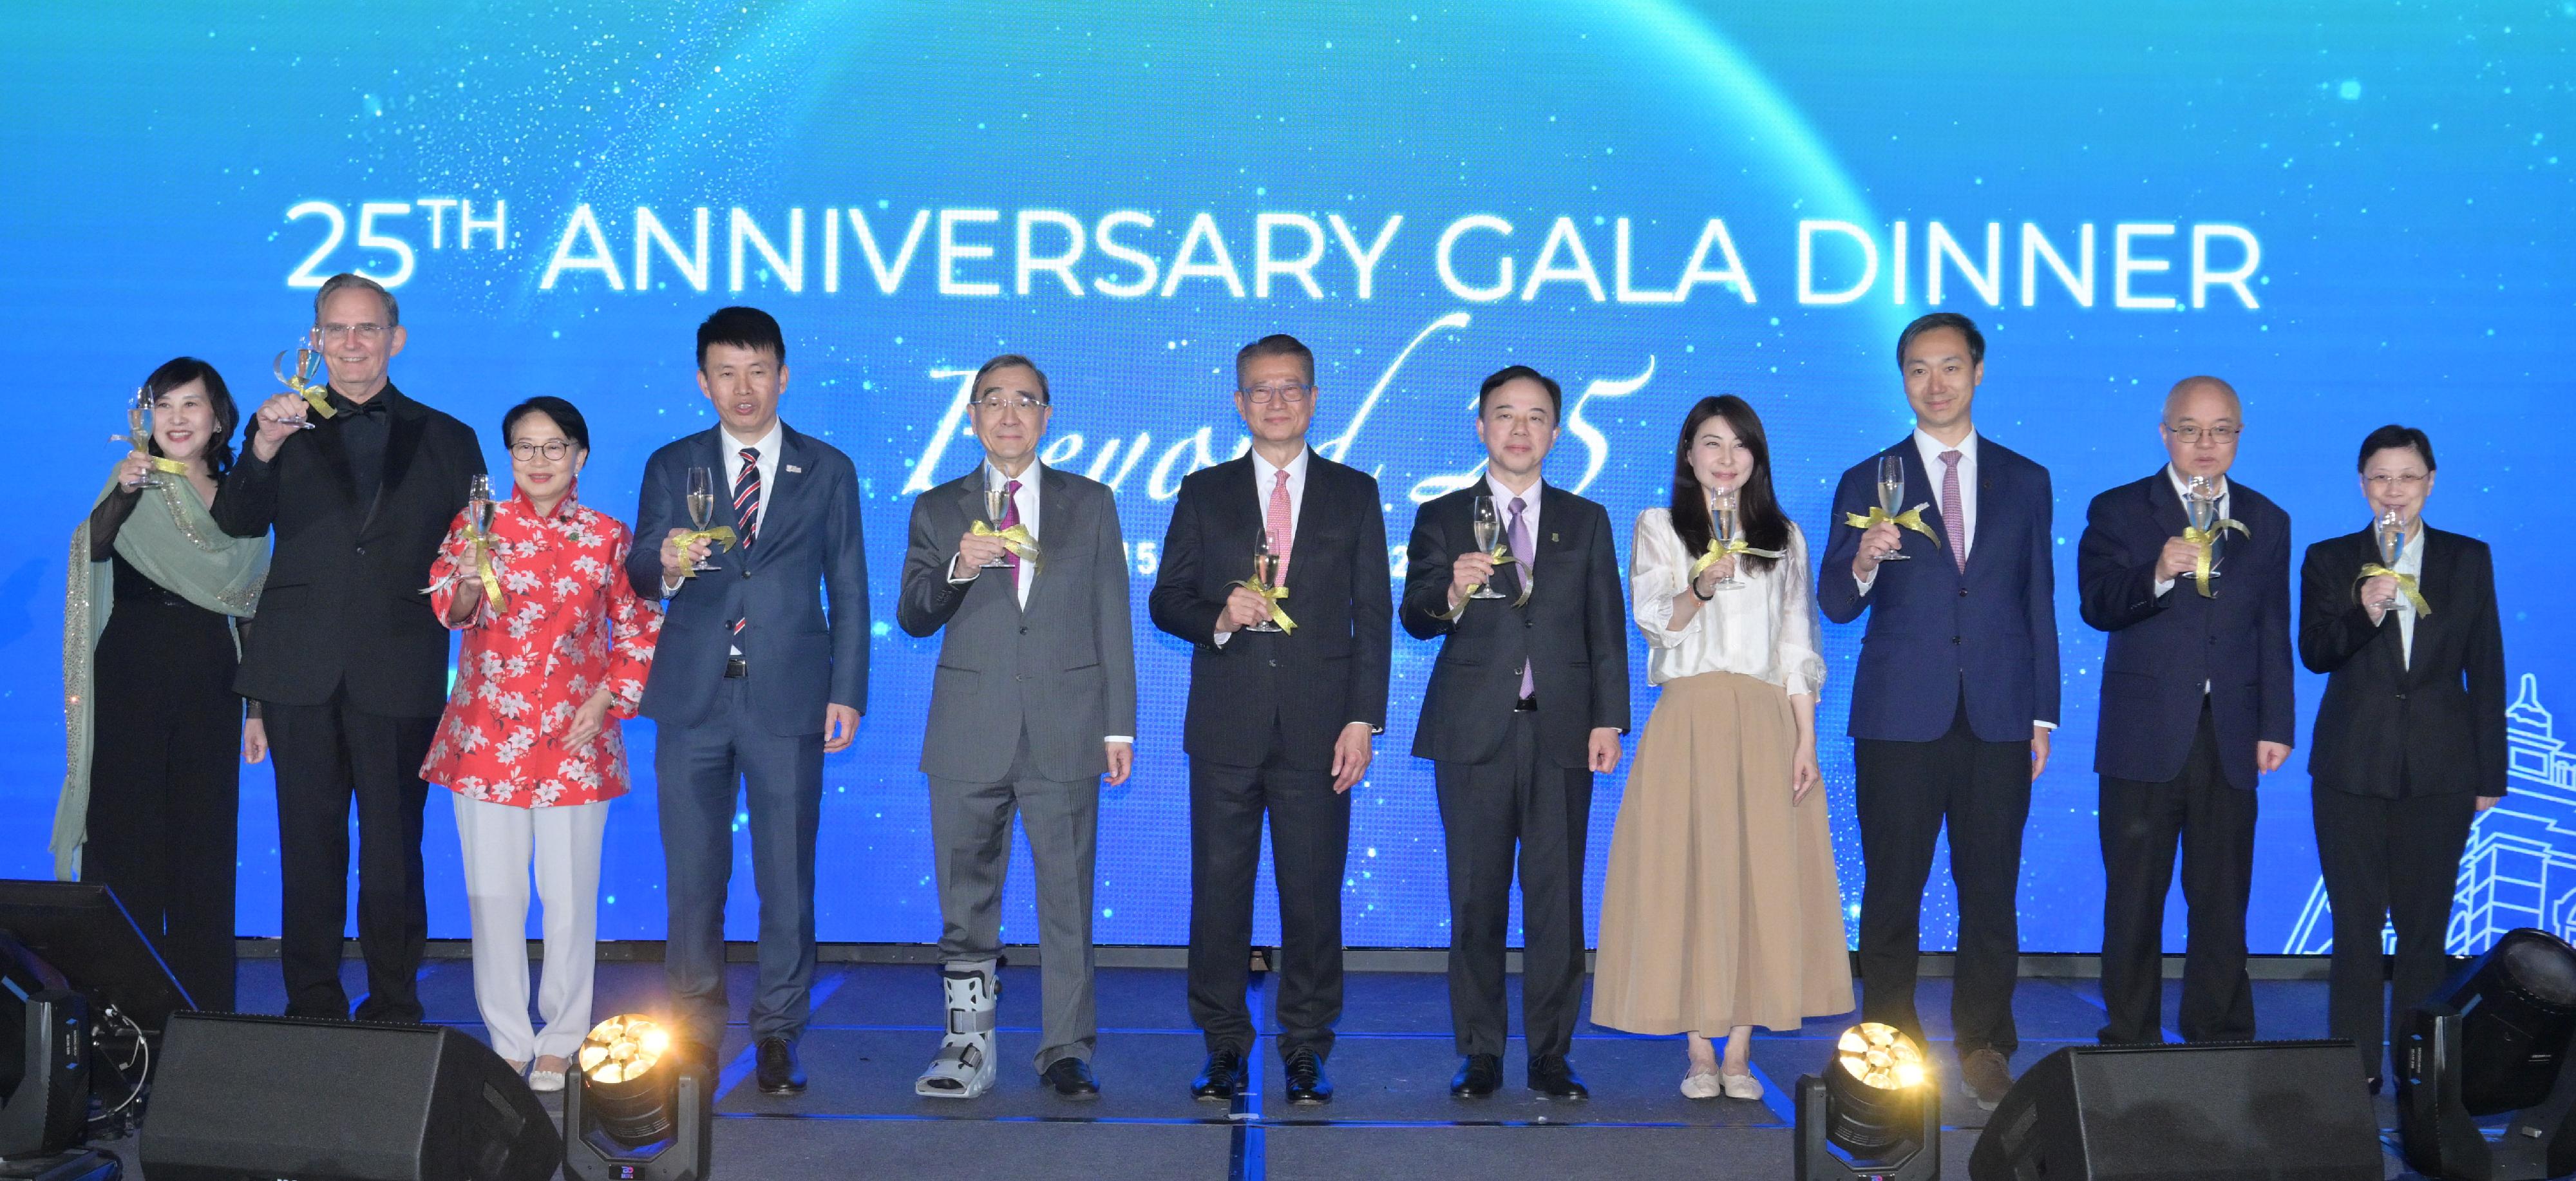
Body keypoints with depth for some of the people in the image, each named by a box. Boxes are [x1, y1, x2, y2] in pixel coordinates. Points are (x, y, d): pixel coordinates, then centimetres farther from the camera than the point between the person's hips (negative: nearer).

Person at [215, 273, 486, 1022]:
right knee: (309, 849, 5)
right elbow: (235, 523, -3)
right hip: (302, 673, 1)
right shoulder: (285, 427, 11)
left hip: (399, 675, -1)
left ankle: (394, 1010, 11)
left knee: (394, 853, 1)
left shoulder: (446, 441, 11)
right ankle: (311, 1009, 14)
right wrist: (264, 447, -18)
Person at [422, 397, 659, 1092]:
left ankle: (559, 1043, 17)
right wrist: (467, 583, -30)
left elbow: (639, 635, 9)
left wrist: (604, 702, -4)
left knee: (570, 895, 3)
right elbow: (449, 610, -8)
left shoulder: (608, 538, 5)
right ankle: (509, 1041, 17)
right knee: (494, 893, 5)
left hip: (574, 740, 0)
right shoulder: (477, 525, 5)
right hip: (487, 736, 1)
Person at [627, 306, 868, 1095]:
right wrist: (667, 566, -18)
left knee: (788, 876, 0)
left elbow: (848, 591, 9)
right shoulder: (672, 467, 11)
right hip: (692, 697, 1)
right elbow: (638, 578, 6)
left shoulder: (827, 470, 9)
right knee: (693, 874, 5)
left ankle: (778, 1033, 10)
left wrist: (847, 692, 1)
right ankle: (696, 1030, 17)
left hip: (788, 700, -1)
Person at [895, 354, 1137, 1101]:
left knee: (1068, 899, 2)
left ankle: (1066, 1052, 10)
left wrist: (1119, 725, 3)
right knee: (966, 905, 5)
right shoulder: (937, 510, 11)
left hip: (1065, 731, -1)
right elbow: (913, 618, 5)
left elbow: (1112, 619, 9)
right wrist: (958, 570, -15)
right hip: (969, 733, 1)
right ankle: (968, 1048, 15)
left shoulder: (1091, 504, 11)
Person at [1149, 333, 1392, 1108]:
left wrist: (1364, 720, -2)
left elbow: (1373, 616, 6)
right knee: (1219, 888, 2)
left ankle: (1307, 1048, 12)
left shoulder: (1354, 494, 9)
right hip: (1226, 725, 1)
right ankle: (1224, 1045, 13)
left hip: (1319, 727, 0)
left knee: (1314, 891, 1)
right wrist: (1218, 618, -13)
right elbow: (1165, 601, 9)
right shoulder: (1203, 493, 11)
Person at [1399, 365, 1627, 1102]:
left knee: (1558, 896, 0)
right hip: (1474, 732, -1)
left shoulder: (1586, 521, 14)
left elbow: (1606, 630, 11)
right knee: (1476, 898, 2)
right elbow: (1415, 620, 0)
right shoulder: (1442, 518, 9)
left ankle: (1550, 1054, 8)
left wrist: (1608, 722, 2)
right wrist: (1452, 593, -22)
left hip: (1561, 734, 1)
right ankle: (1480, 1054, 10)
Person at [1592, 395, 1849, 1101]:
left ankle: (1740, 1052, 5)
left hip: (1766, 724, 2)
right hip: (1690, 719, -2)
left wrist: (1806, 738, 1)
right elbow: (1656, 622, -4)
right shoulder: (1659, 529, 9)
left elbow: (1798, 645, 10)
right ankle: (1699, 1052, 3)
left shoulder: (1783, 537, 14)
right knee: (1687, 875, -4)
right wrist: (1703, 585, -24)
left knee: (1763, 877, -2)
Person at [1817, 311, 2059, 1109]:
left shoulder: (2025, 482, 11)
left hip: (1998, 721, 1)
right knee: (1893, 891, 3)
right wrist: (1863, 563, -23)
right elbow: (1835, 605, -1)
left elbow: (2039, 605, 11)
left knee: (1991, 892, 5)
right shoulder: (1867, 483, 5)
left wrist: (2043, 715, 6)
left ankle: (1984, 1050, 16)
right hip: (1900, 720, -1)